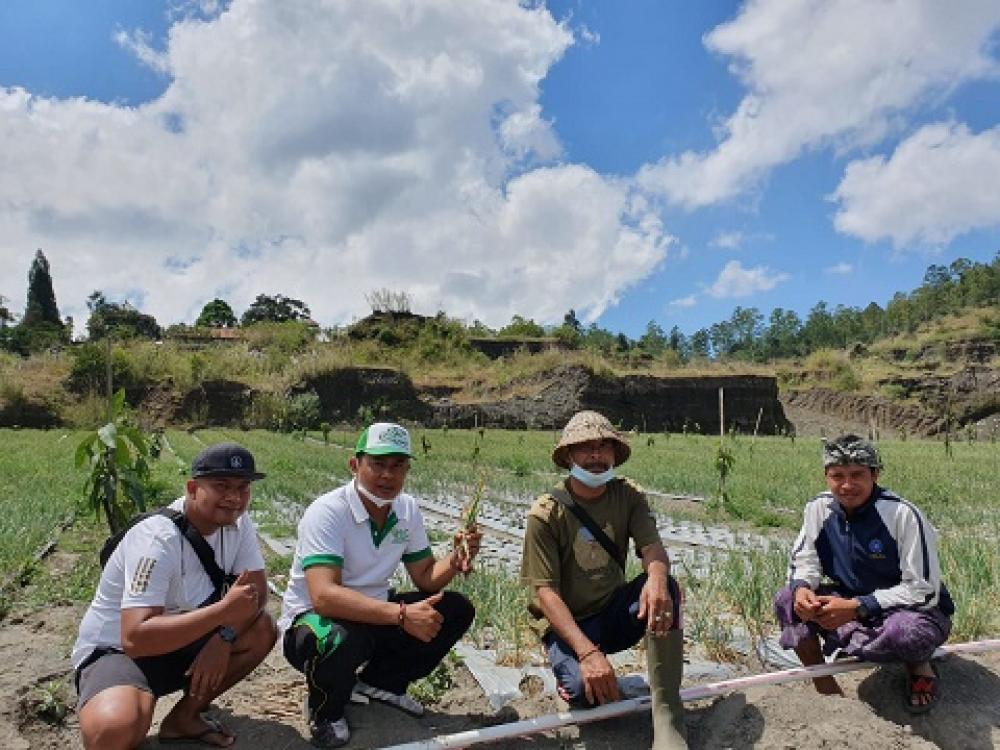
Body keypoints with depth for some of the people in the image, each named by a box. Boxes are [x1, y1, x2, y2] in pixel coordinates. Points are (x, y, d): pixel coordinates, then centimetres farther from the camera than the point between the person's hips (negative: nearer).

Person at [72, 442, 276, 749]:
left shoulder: (236, 521, -9)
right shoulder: (158, 538, -29)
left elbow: (257, 590, -4)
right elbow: (136, 638, -36)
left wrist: (225, 636, -22)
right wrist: (224, 610, -36)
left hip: (180, 640, 7)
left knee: (263, 629, -11)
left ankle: (183, 718, 6)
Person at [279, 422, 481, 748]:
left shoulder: (407, 508, -3)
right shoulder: (327, 512, -25)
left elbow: (425, 577, 2)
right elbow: (324, 596, -37)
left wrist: (455, 559, -20)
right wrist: (401, 614, -42)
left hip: (374, 613, 7)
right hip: (313, 619, -7)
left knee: (457, 609, -4)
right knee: (340, 640, -40)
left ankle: (377, 684, 13)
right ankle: (326, 711, -3)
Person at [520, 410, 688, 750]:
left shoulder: (628, 496, -4)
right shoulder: (546, 513, -16)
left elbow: (652, 545, -19)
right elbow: (546, 592, -20)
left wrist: (656, 577, -45)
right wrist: (587, 652, -34)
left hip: (615, 613, 3)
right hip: (567, 624, -3)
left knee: (665, 586, -26)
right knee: (585, 690, -32)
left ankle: (667, 714, -20)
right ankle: (571, 671, 7)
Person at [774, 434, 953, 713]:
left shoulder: (903, 514, -24)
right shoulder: (819, 508, -10)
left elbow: (925, 591, -23)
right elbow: (804, 560, 0)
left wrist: (858, 607, -30)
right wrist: (802, 588, -24)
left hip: (917, 609, -4)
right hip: (852, 604, 4)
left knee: (903, 632, -38)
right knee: (787, 600, -16)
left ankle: (917, 664, 1)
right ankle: (826, 689, -2)